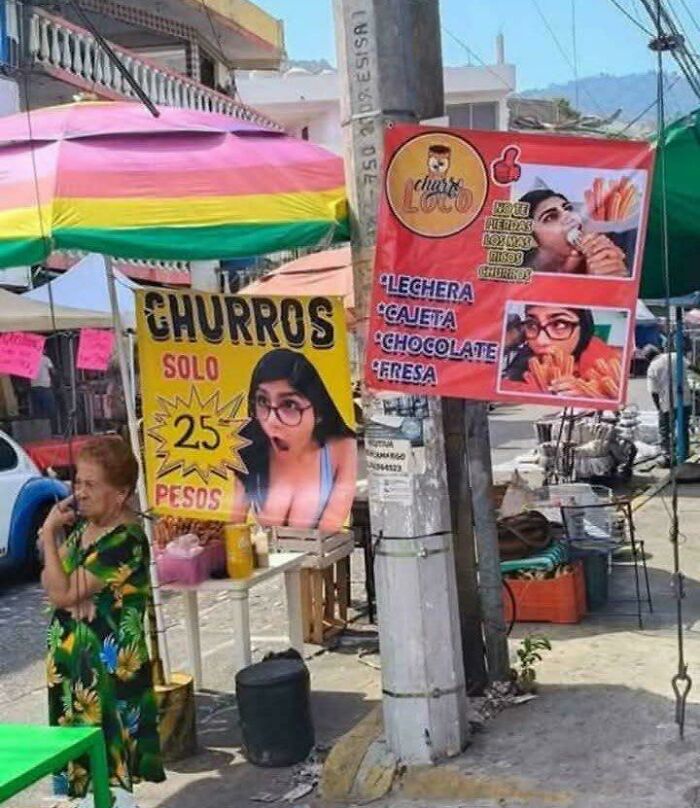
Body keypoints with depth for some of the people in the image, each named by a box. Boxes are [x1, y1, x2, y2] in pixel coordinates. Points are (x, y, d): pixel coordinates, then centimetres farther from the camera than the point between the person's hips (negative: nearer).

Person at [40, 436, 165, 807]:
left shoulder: (125, 540, -21)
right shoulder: (79, 523, 5)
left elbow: (61, 593, -21)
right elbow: (48, 581, 9)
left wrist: (48, 533, -15)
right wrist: (76, 592, -13)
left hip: (107, 664, -8)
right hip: (71, 658, 8)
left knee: (106, 759, -3)